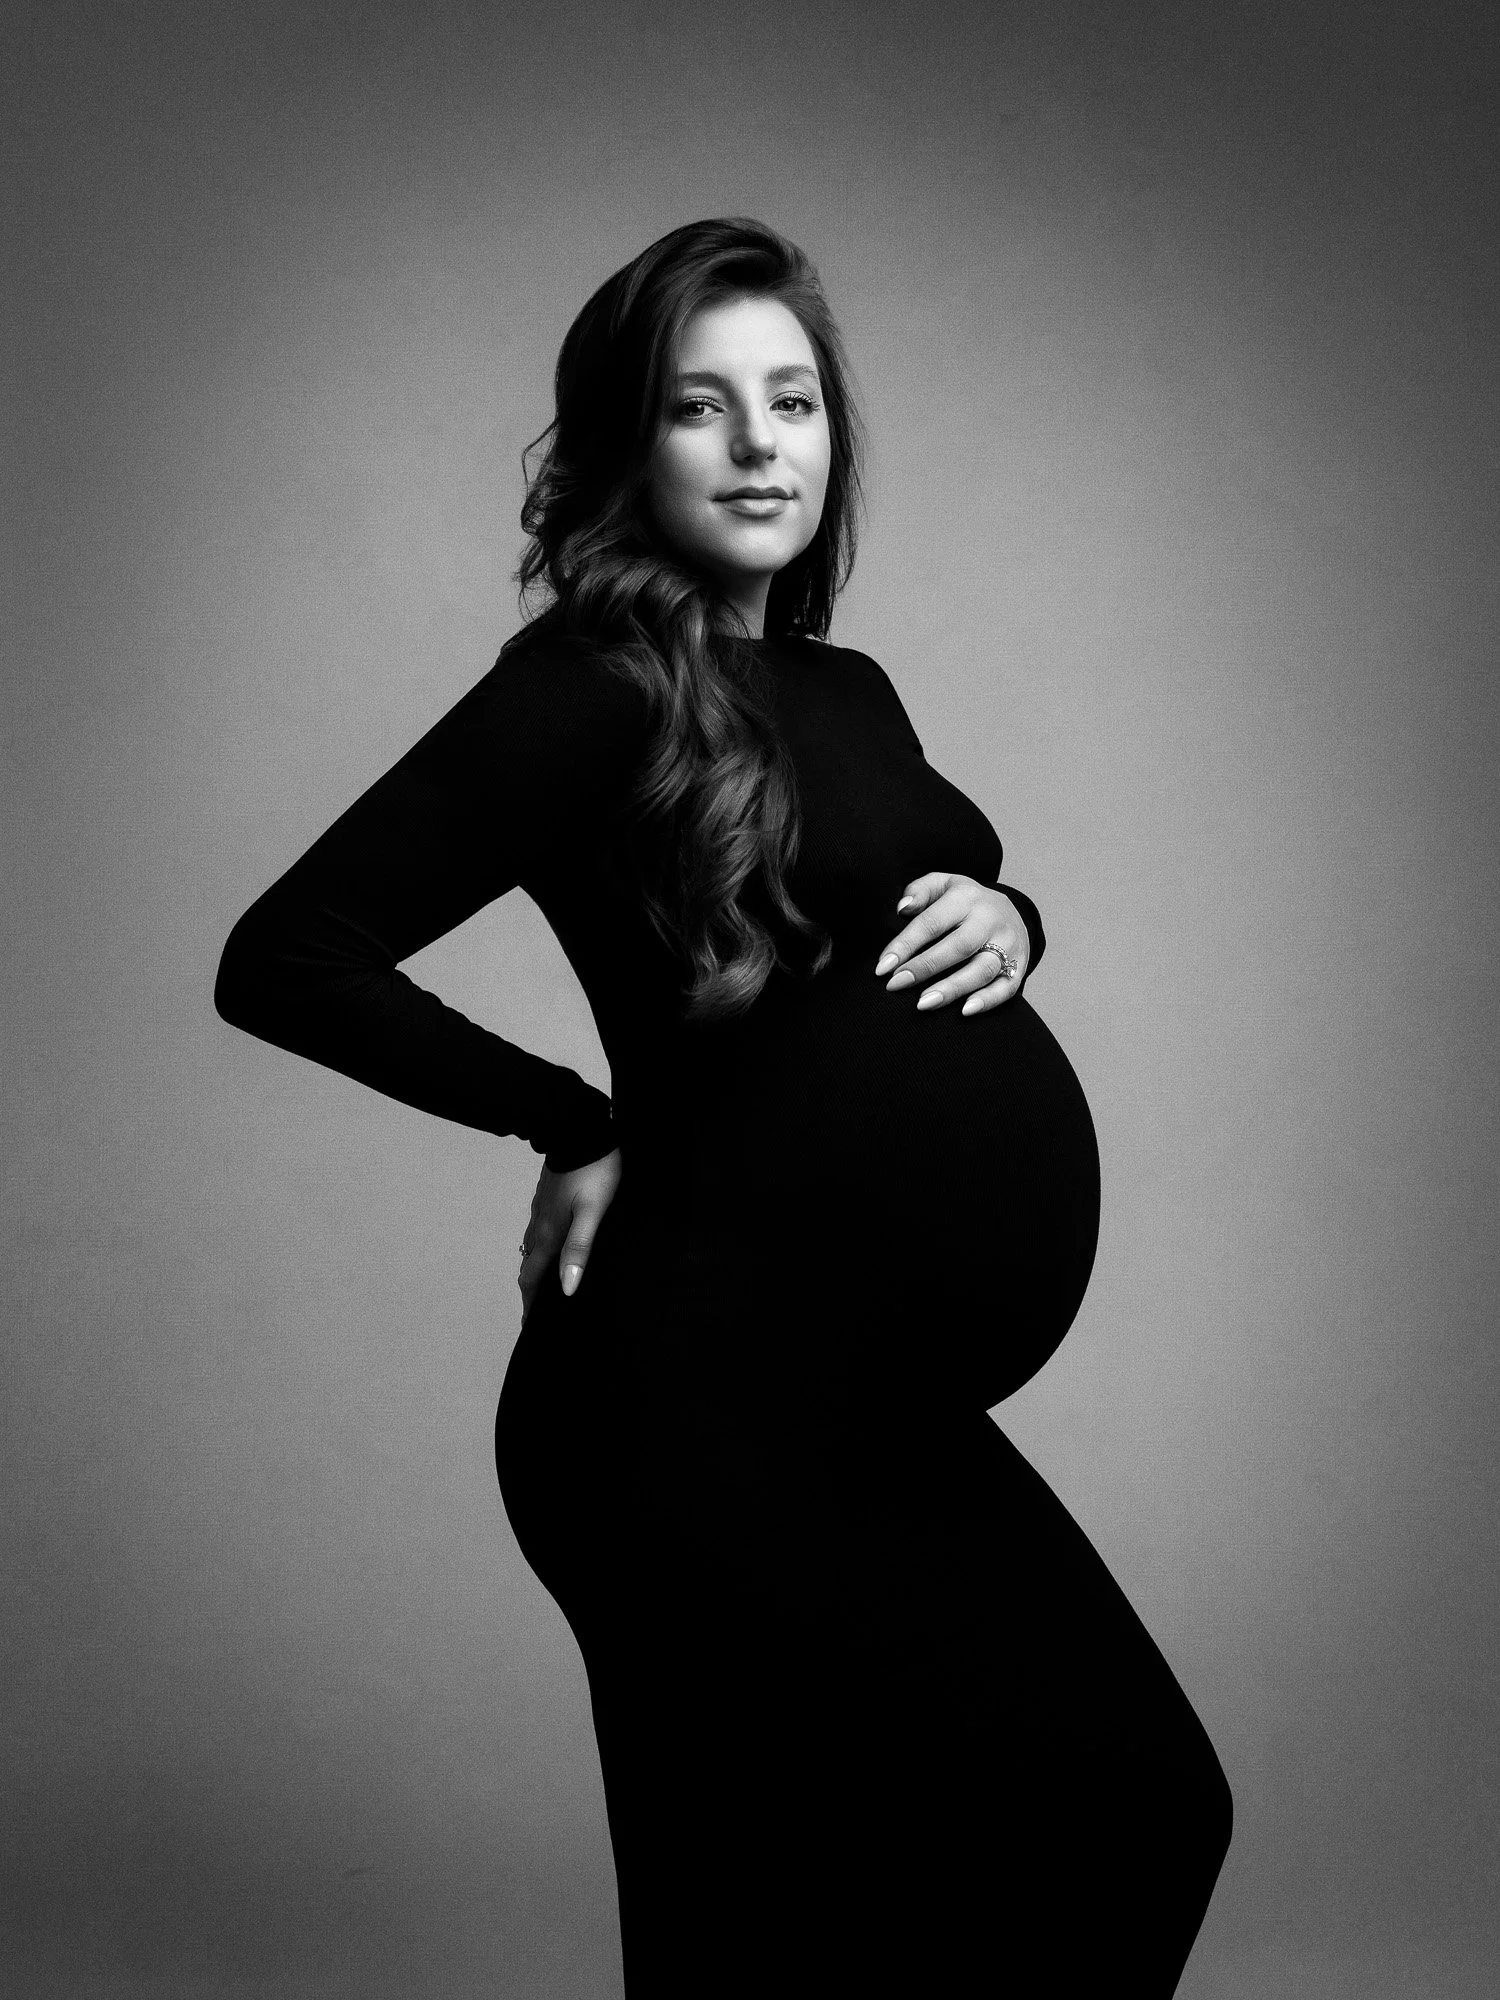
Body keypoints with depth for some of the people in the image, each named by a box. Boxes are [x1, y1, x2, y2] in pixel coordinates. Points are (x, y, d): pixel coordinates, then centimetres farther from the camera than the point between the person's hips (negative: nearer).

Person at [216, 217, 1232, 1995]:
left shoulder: (847, 692, 12)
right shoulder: (590, 687, -10)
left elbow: (951, 895, 28)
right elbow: (283, 956, -15)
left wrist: (1005, 921, 4)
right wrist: (582, 1128, -10)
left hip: (882, 1396, 8)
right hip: (702, 1393, -8)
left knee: (1144, 1808, 12)